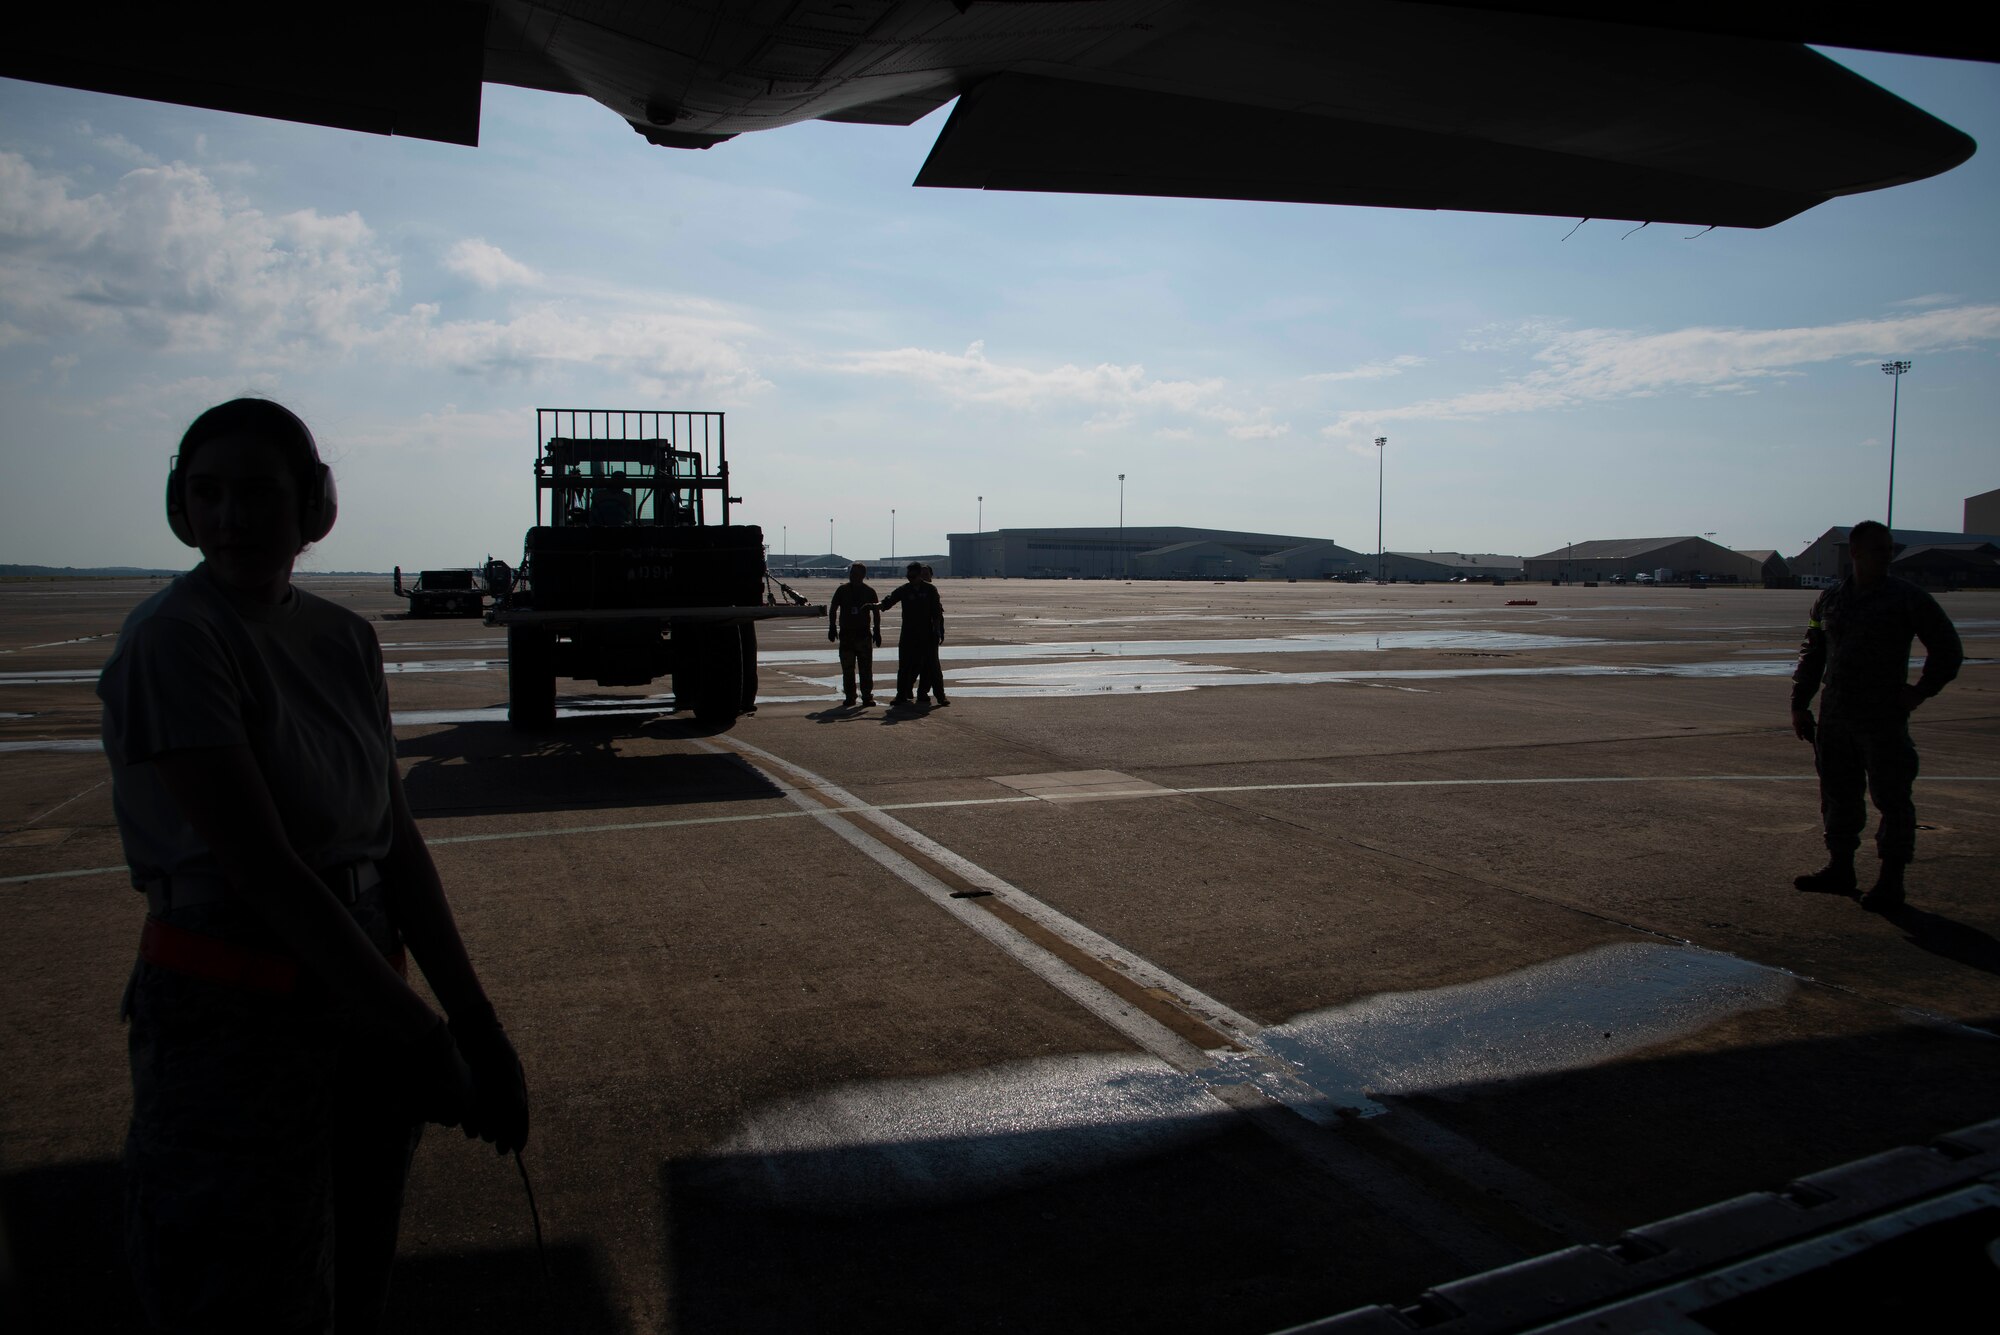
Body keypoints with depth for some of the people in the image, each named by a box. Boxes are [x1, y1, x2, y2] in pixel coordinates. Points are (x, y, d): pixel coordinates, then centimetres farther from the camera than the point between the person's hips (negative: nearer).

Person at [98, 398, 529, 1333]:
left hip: (358, 1003, 6)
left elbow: (397, 845, 5)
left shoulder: (345, 639, 5)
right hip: (235, 1020, -6)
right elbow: (263, 870, -19)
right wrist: (421, 1039, -15)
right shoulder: (175, 638, -15)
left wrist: (478, 1027, 1)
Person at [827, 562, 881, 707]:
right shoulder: (842, 590, 3)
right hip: (846, 634, 1)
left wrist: (877, 632, 3)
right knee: (847, 668, 3)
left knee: (866, 668, -1)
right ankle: (849, 697, 9)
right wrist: (832, 628, 3)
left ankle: (867, 696, 3)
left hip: (864, 634, -1)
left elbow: (876, 612, 8)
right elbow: (833, 609, 10)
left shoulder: (869, 592, 2)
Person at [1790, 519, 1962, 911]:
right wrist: (1799, 704, 12)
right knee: (1838, 794, 12)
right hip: (1834, 716, 5)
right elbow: (1811, 655, 16)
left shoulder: (1907, 597, -4)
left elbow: (1947, 647, 1)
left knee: (1891, 798, -1)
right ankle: (1839, 869, 24)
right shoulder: (1829, 600, 9)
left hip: (1884, 718, -5)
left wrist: (1921, 691, -4)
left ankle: (1891, 882, 6)